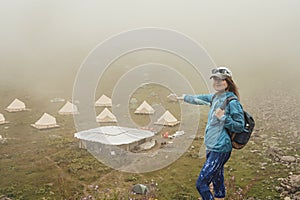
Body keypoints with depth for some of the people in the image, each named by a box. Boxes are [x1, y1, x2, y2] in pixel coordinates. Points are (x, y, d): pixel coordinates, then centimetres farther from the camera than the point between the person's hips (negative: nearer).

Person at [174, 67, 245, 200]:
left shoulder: (232, 101, -15)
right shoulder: (215, 97, 9)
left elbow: (240, 126, -12)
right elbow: (201, 99, 28)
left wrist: (223, 118, -23)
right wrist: (184, 97, 40)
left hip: (220, 150, -8)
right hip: (212, 148, 8)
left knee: (201, 183, -9)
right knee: (217, 182, 19)